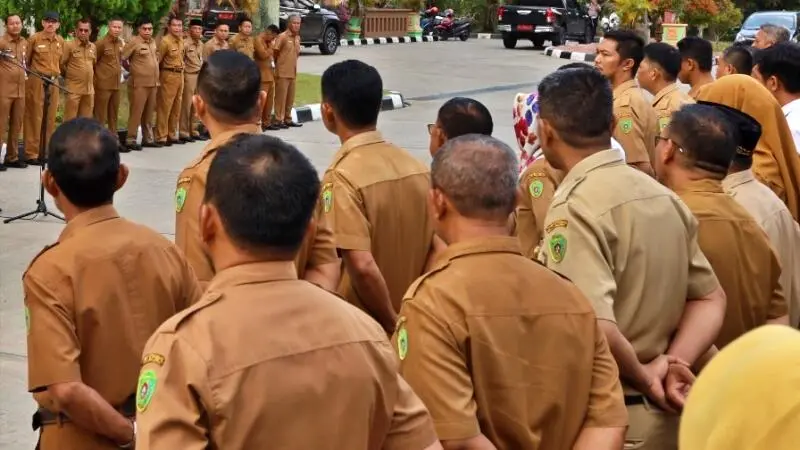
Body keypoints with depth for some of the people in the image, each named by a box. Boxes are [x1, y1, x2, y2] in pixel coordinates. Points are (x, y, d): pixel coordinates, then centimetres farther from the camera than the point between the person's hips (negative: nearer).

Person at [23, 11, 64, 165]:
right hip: (37, 82, -5)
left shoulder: (60, 41, 9)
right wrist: (32, 74, -1)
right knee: (35, 117, -2)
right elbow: (26, 61, -1)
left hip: (54, 83, 5)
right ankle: (31, 153, 2)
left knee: (50, 118, 9)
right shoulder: (34, 38, -6)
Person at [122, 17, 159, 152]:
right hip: (139, 83, -6)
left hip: (153, 83, 7)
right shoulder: (134, 42, -10)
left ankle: (148, 138, 20)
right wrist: (132, 69, 2)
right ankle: (130, 140, 0)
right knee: (136, 112, -5)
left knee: (149, 113, 12)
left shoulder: (153, 42, 11)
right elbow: (121, 58, -12)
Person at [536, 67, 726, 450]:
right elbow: (711, 298, 8)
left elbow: (595, 327, -29)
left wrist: (642, 376, -12)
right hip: (663, 412, 7)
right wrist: (670, 363, -6)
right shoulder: (662, 194, 5)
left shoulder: (575, 207, -18)